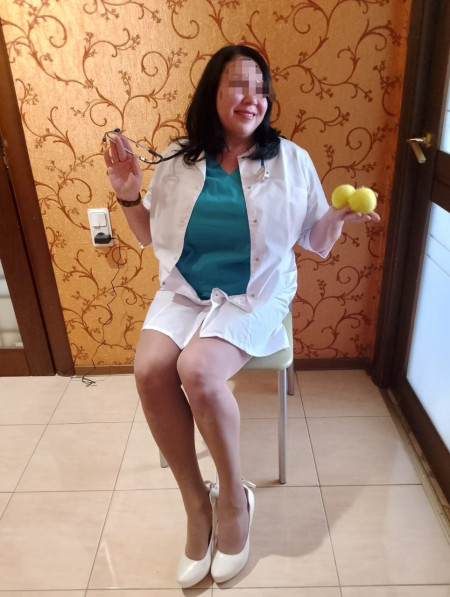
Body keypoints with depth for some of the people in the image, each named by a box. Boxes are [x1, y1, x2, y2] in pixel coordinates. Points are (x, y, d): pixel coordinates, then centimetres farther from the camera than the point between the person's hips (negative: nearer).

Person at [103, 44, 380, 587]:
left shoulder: (290, 160, 0)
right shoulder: (178, 160, 5)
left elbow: (315, 240, 5)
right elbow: (150, 236, 14)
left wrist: (340, 218, -15)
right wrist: (128, 194, -3)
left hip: (255, 296, -3)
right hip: (183, 290, 3)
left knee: (198, 370, -30)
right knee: (150, 370, -25)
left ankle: (233, 498, -2)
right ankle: (197, 503, -3)